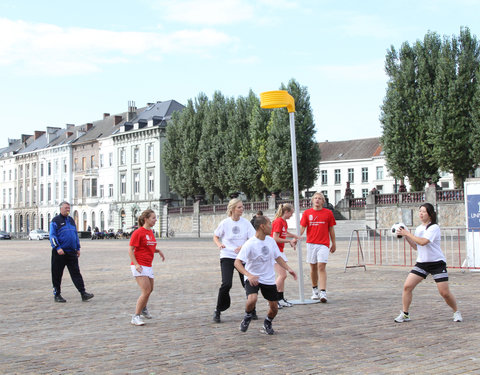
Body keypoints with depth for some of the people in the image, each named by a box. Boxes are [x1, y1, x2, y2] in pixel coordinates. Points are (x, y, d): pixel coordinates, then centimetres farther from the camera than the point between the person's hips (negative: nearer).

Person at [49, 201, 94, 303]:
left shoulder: (71, 220, 17)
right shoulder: (55, 221, -2)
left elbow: (76, 235, 24)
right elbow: (52, 236, -9)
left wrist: (78, 248, 20)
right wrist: (57, 248, -20)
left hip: (72, 252, 5)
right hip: (60, 253, -5)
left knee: (76, 273, 0)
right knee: (57, 274, 3)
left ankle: (83, 293, -5)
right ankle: (57, 295, 13)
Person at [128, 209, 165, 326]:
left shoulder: (151, 232, 12)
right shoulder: (138, 232, -12)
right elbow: (130, 250, -13)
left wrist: (158, 251, 6)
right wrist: (136, 264, -22)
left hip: (148, 266, 8)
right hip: (139, 266, -8)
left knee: (150, 289, 19)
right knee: (146, 291, -15)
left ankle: (143, 309, 44)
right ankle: (136, 317, -7)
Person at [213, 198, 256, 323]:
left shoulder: (245, 222, -2)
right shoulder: (225, 223, -6)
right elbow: (215, 236, 8)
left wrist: (242, 247, -22)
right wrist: (220, 245, -12)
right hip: (227, 257, -2)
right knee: (226, 284, -16)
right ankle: (217, 311, 1)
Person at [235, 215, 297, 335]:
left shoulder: (270, 240, 0)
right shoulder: (250, 244, -18)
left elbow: (278, 257, 14)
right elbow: (237, 262, -22)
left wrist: (288, 268, 0)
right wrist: (248, 275, -36)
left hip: (269, 279, 5)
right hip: (253, 279, -5)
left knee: (274, 308, 4)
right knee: (252, 299, -30)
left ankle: (267, 324, 34)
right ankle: (247, 317, 1)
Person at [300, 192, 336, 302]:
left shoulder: (328, 213, 4)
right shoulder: (307, 213, 6)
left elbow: (331, 229, 10)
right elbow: (302, 227, 2)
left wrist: (333, 243, 12)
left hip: (324, 244, -2)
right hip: (311, 243, 2)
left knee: (321, 266, -12)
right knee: (313, 267, 8)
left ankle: (323, 293, -15)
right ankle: (314, 289, 25)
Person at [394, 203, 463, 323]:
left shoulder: (434, 227, -12)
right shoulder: (419, 228, 11)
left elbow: (423, 242, -26)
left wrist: (407, 233, -19)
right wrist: (406, 237, 5)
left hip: (437, 263, -6)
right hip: (421, 263, 6)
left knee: (445, 293, -7)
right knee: (407, 286, -9)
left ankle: (456, 312, 19)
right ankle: (405, 314, 1)